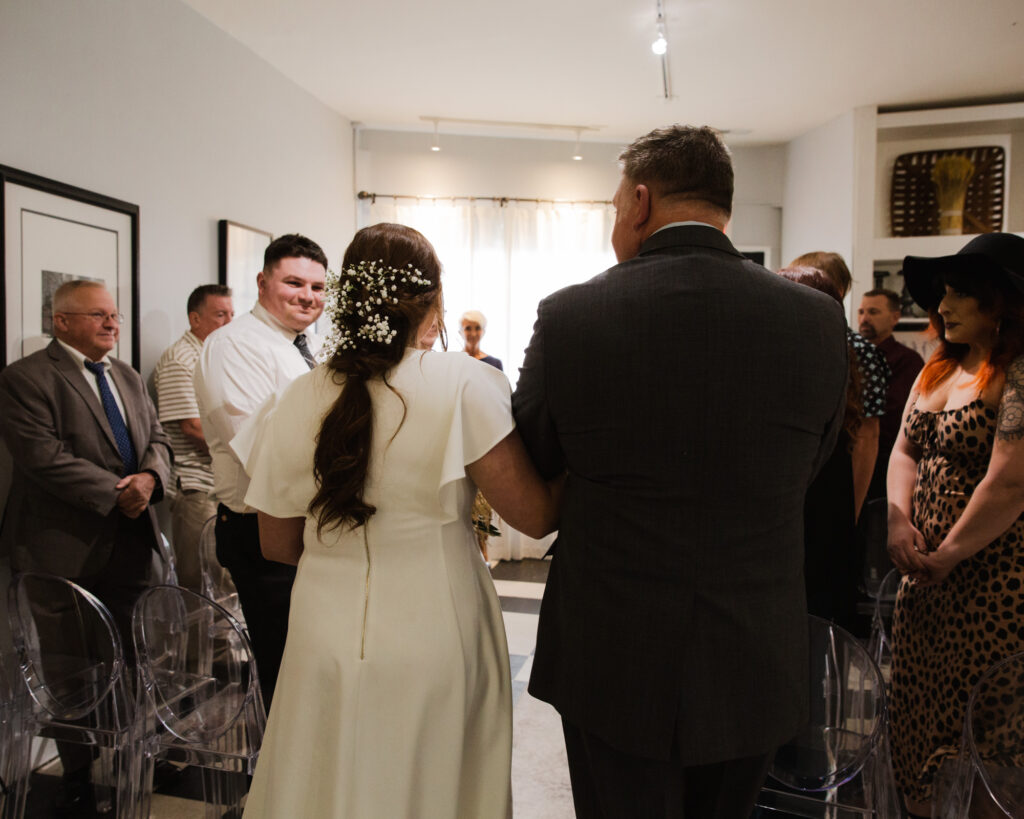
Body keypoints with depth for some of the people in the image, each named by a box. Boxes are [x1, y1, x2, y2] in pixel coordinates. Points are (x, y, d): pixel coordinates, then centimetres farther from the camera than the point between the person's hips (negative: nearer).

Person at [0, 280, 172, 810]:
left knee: (142, 656, 9)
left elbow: (157, 439, 12)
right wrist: (117, 493, -19)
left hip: (132, 541, 6)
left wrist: (150, 476, -10)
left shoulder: (128, 378, 16)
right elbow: (44, 456, -18)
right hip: (67, 548, -6)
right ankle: (78, 775, 24)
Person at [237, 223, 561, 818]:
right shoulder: (462, 384, -16)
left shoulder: (297, 404, -5)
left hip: (328, 650, 3)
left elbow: (279, 545, 4)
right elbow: (537, 515, -16)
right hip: (435, 650, -3)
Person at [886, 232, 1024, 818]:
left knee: (977, 723, 4)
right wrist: (899, 521, -5)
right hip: (928, 570, 8)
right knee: (918, 704, 17)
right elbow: (906, 450, 11)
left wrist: (949, 556, -14)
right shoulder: (940, 368, 11)